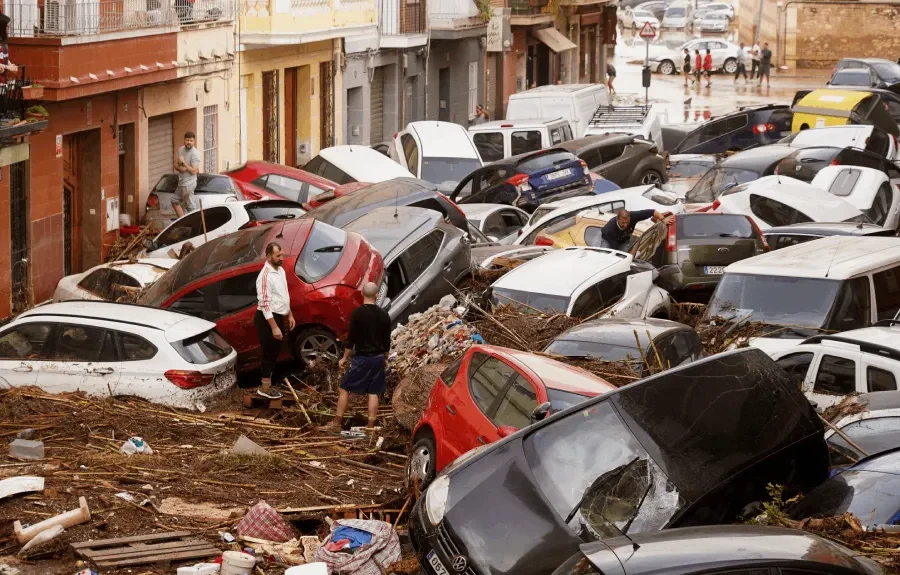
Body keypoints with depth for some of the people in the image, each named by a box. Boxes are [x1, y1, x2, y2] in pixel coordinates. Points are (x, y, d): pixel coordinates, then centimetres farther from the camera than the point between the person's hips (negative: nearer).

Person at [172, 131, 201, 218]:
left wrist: (183, 163, -22)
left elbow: (193, 171, -21)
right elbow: (176, 165, 8)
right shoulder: (180, 149, 5)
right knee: (175, 201, 17)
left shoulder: (195, 153, -17)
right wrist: (180, 168, -14)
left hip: (189, 184, -9)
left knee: (190, 207, -6)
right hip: (181, 182, 9)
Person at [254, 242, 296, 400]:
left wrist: (289, 315, 20)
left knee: (274, 353, 15)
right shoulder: (265, 276, -23)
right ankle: (265, 388, 9)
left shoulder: (280, 270, 8)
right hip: (267, 318, -9)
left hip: (278, 317, 9)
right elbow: (265, 303, -25)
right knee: (270, 353, -1)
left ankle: (267, 384, 26)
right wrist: (274, 327, -26)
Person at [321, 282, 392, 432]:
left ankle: (336, 423, 3)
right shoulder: (384, 315, 2)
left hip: (362, 357, -4)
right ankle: (370, 426, 7)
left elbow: (351, 337, -10)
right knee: (373, 392, 8)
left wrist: (345, 357, 0)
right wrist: (385, 359, 21)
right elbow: (387, 340, 9)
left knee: (344, 389, 4)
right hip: (378, 358, 4)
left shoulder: (357, 313, -12)